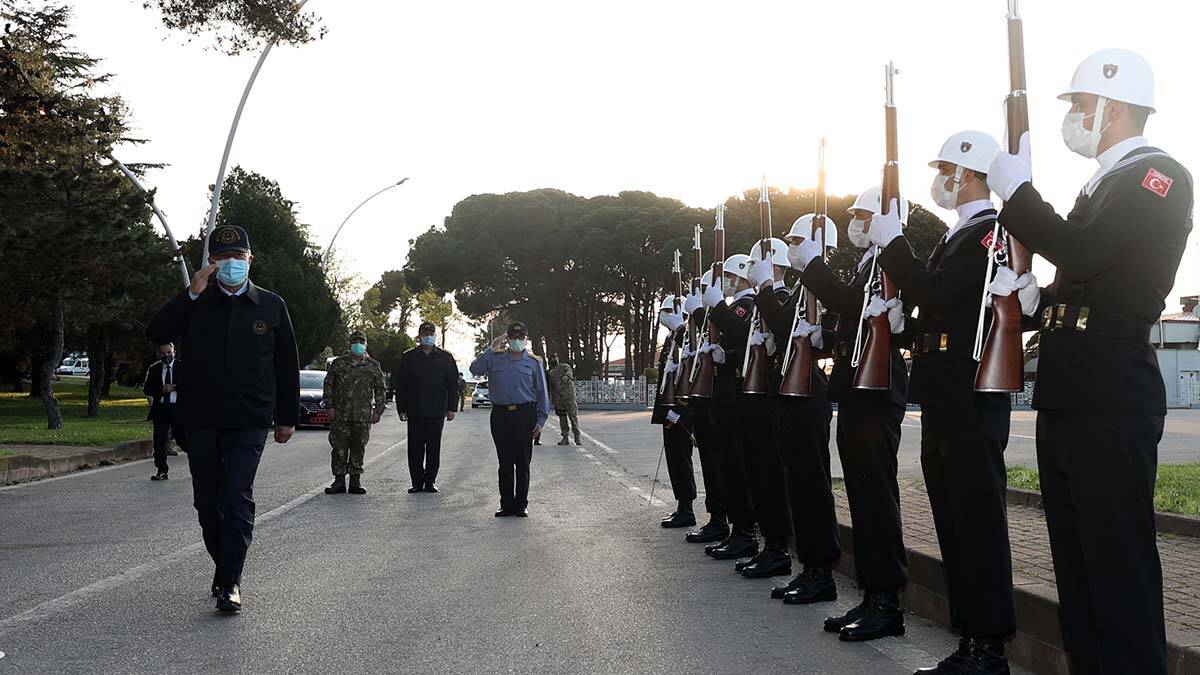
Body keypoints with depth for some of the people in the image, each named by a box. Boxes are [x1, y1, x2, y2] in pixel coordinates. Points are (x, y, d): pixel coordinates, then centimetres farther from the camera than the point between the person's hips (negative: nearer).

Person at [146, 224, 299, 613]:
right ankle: (226, 571, 27)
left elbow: (287, 366, 10)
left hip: (248, 423, -2)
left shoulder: (271, 306, 6)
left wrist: (287, 417, 9)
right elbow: (156, 334, -9)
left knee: (237, 499, -14)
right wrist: (191, 294, -16)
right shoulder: (196, 304, 7)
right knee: (207, 502, 10)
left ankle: (230, 582, -13)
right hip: (201, 420, 3)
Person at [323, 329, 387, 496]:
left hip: (363, 416, 0)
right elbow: (328, 385, 9)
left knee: (358, 449, 3)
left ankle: (355, 481, 11)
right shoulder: (338, 363, 7)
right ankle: (339, 481, 4)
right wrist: (330, 406, 1)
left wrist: (378, 410, 3)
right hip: (340, 415, 0)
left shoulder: (374, 366, 8)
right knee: (339, 448, -2)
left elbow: (381, 390, 12)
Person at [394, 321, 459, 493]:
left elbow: (453, 384, 7)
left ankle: (430, 481, 12)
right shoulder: (409, 357, 7)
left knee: (434, 448, 4)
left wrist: (451, 408, 0)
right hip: (415, 412, 0)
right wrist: (402, 409, 0)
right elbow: (400, 385, 7)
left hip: (437, 411, 0)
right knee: (415, 447, 0)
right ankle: (417, 481, 7)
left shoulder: (445, 357, 8)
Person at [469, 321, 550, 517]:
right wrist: (491, 349, -10)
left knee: (523, 463, 1)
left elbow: (542, 393, 8)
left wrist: (540, 420, 0)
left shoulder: (533, 363, 9)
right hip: (500, 415, 1)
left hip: (525, 415, -1)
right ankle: (506, 505, 12)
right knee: (505, 463, 5)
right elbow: (476, 369, -6)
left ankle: (521, 505, 9)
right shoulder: (495, 359, 10)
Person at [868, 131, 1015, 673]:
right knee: (954, 523, 12)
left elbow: (934, 297, -21)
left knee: (978, 522, -5)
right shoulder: (957, 236, 21)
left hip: (971, 403, -10)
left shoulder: (992, 232, -11)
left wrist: (892, 242, -13)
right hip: (944, 402, 10)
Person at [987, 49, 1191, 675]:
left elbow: (1083, 254, -22)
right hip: (1068, 400, 10)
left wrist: (1016, 192, -11)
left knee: (1119, 560, -5)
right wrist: (1034, 297, 6)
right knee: (1075, 560, 14)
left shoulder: (1157, 175, -7)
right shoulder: (1101, 184, 22)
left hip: (1113, 404, -10)